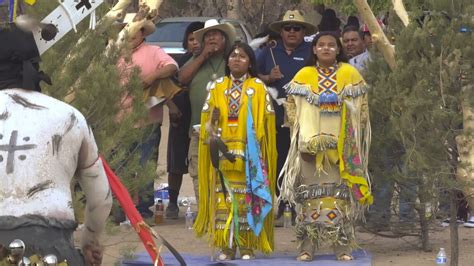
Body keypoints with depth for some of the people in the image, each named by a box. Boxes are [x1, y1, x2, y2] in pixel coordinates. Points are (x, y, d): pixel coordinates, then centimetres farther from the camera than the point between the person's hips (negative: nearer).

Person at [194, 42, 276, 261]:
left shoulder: (258, 88, 6)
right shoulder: (217, 87, 14)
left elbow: (265, 122, 2)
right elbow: (207, 119, 12)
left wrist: (258, 152, -7)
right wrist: (211, 131, -8)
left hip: (249, 154, -2)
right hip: (222, 153, 2)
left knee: (248, 198, -5)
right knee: (223, 198, -3)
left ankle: (247, 246, 0)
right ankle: (226, 246, 0)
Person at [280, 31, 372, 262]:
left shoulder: (349, 74, 6)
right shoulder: (304, 75, 8)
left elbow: (361, 108, 6)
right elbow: (291, 107, 6)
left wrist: (352, 138, -2)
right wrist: (305, 136, -4)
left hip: (342, 147, 0)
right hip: (311, 146, 0)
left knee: (341, 194, -2)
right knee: (311, 194, -1)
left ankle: (343, 246, 1)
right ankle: (307, 246, 1)